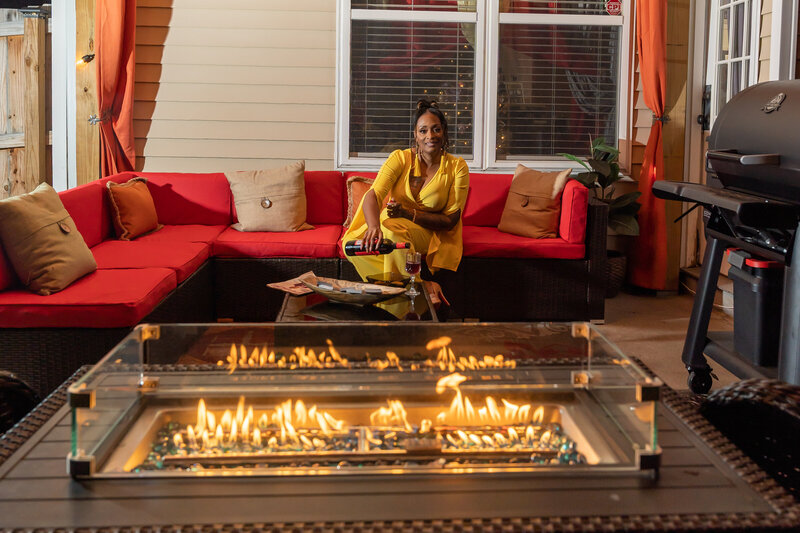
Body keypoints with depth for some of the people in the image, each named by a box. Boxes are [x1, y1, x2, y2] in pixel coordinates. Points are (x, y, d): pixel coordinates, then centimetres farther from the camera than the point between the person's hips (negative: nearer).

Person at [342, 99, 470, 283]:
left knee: (393, 229, -36)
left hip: (429, 232, -2)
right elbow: (373, 195, -20)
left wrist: (409, 213, -21)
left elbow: (450, 220, -7)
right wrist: (374, 226, -44)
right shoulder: (400, 158, -5)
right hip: (388, 223, 2)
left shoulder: (457, 167, -5)